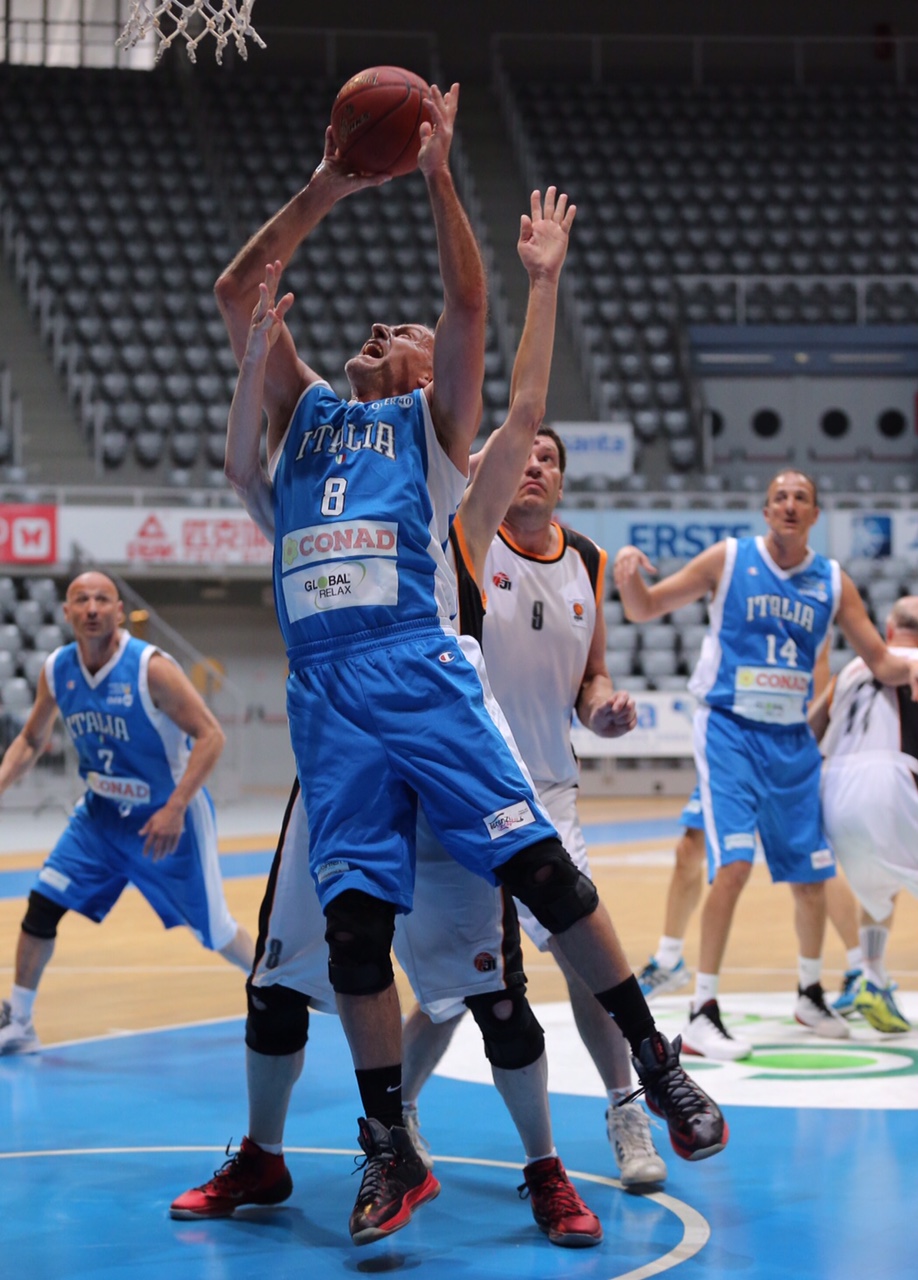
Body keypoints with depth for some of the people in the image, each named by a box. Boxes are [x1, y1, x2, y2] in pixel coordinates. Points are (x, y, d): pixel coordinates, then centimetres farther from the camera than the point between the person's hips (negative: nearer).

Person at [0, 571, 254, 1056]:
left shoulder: (151, 668, -23)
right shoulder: (57, 670, -6)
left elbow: (210, 736, -22)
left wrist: (175, 809, -29)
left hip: (167, 818, -5)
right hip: (101, 815, 5)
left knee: (215, 932, 3)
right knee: (42, 903, -7)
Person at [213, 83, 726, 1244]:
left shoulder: (432, 420, 16)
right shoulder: (304, 411, 25)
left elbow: (468, 304, 2)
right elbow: (236, 294, 18)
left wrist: (436, 175, 1)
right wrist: (326, 191, 15)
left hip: (421, 673, -3)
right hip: (325, 692, 3)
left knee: (540, 867, -11)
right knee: (353, 921, -2)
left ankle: (658, 1066, 0)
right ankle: (389, 1151, 7)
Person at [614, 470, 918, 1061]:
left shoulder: (833, 582, 4)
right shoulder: (728, 559, -3)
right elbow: (644, 609, 0)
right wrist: (629, 573, -23)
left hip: (792, 741, 4)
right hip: (730, 731, -4)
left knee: (812, 875, 10)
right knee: (734, 866, -19)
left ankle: (811, 995, 33)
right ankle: (703, 1014, -14)